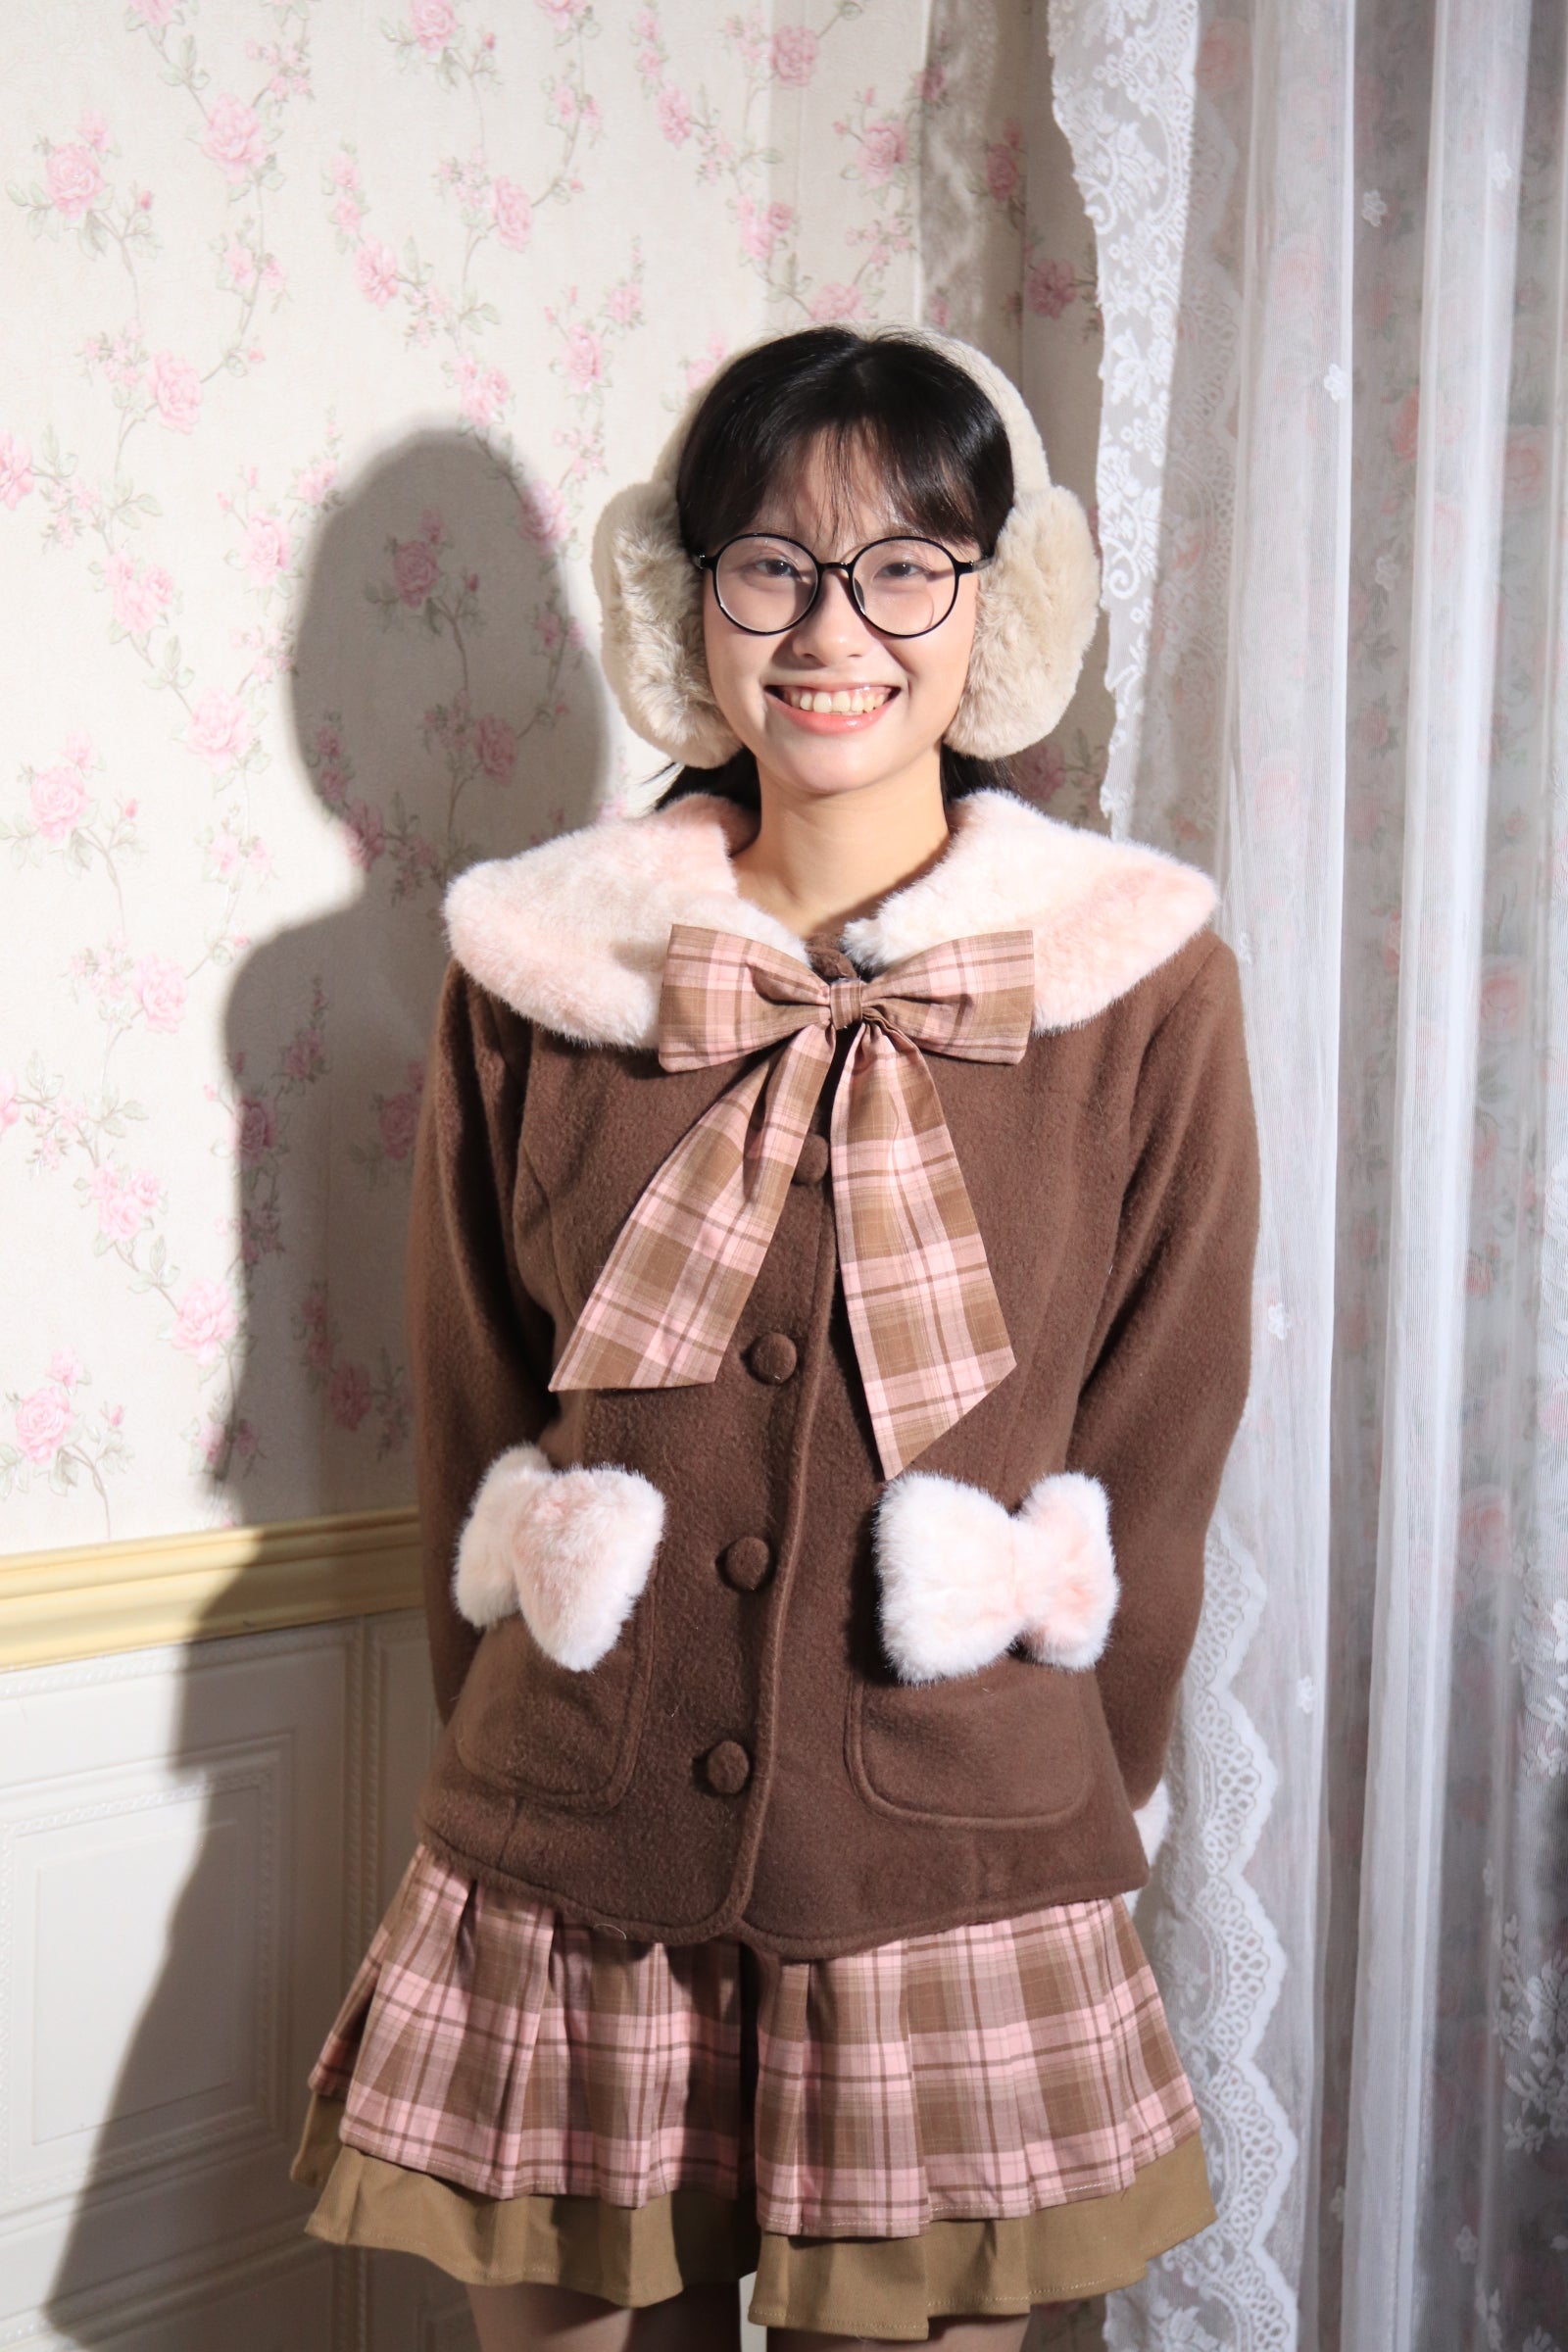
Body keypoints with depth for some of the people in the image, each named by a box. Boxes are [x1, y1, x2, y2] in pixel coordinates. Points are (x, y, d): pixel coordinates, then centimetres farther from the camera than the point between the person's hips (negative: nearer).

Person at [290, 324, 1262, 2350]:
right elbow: (472, 1420, 7)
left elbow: (1158, 1446, 2)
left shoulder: (1143, 978, -4)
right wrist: (534, 1788, 7)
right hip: (565, 1890, 1)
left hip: (953, 1906, -1)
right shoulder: (536, 963, 0)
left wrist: (1052, 1831, 5)